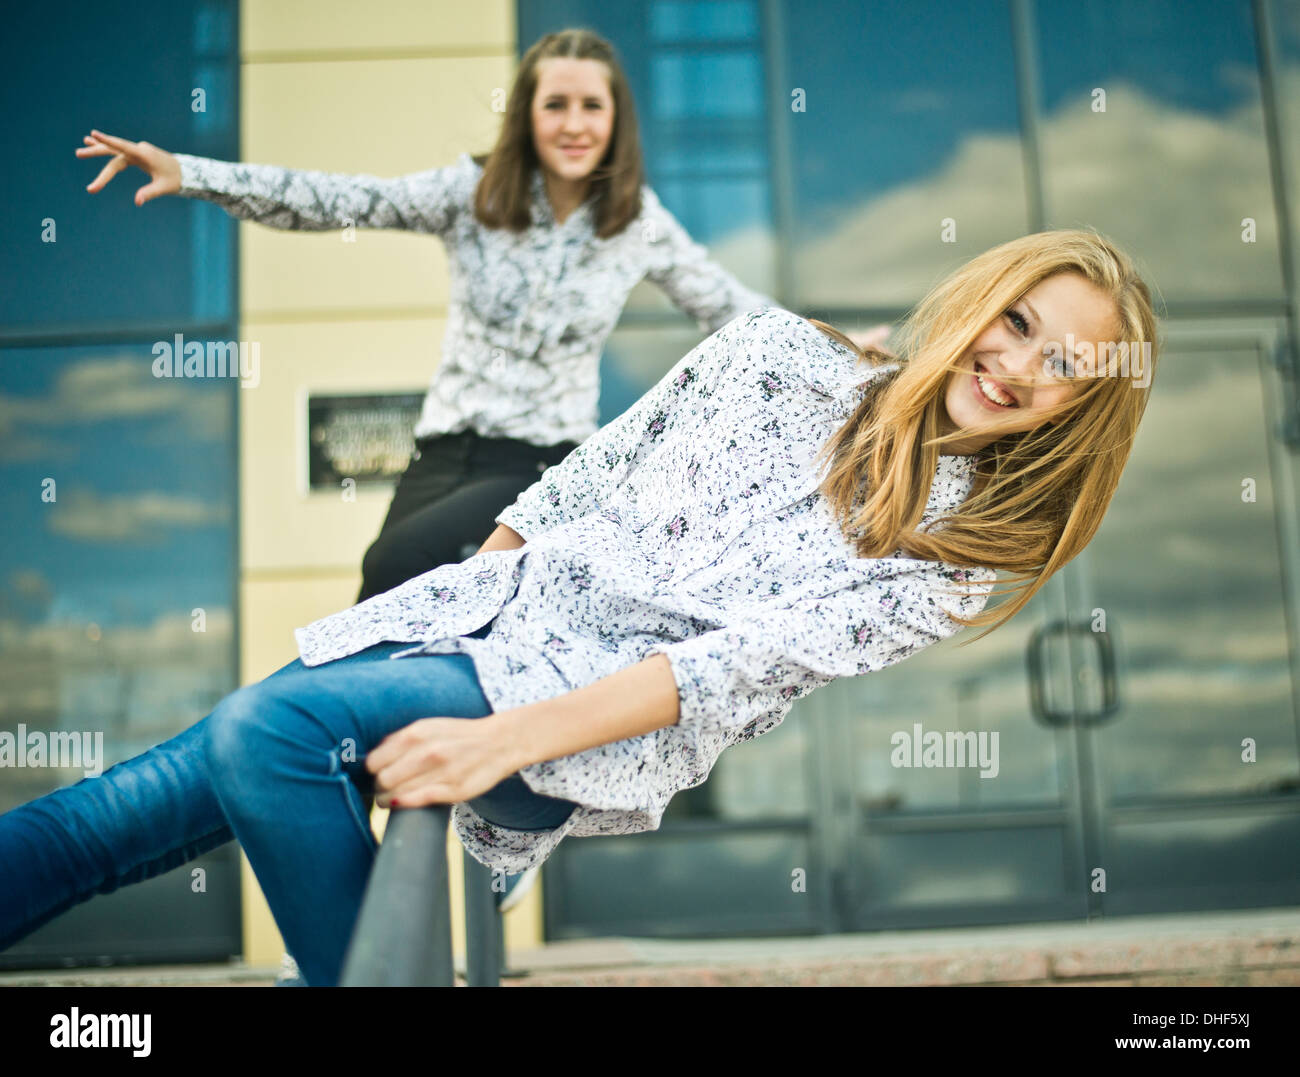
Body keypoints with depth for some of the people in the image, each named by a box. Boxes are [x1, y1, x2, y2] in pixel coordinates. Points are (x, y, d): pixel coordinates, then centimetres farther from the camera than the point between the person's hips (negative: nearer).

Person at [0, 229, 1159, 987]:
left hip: (613, 725, -4)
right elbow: (593, 473, 12)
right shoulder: (783, 348, 6)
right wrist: (460, 598, 10)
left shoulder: (962, 544, -3)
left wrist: (504, 737, -24)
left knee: (269, 729, -27)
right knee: (135, 807, -4)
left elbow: (753, 659, -16)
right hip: (485, 606, 4)